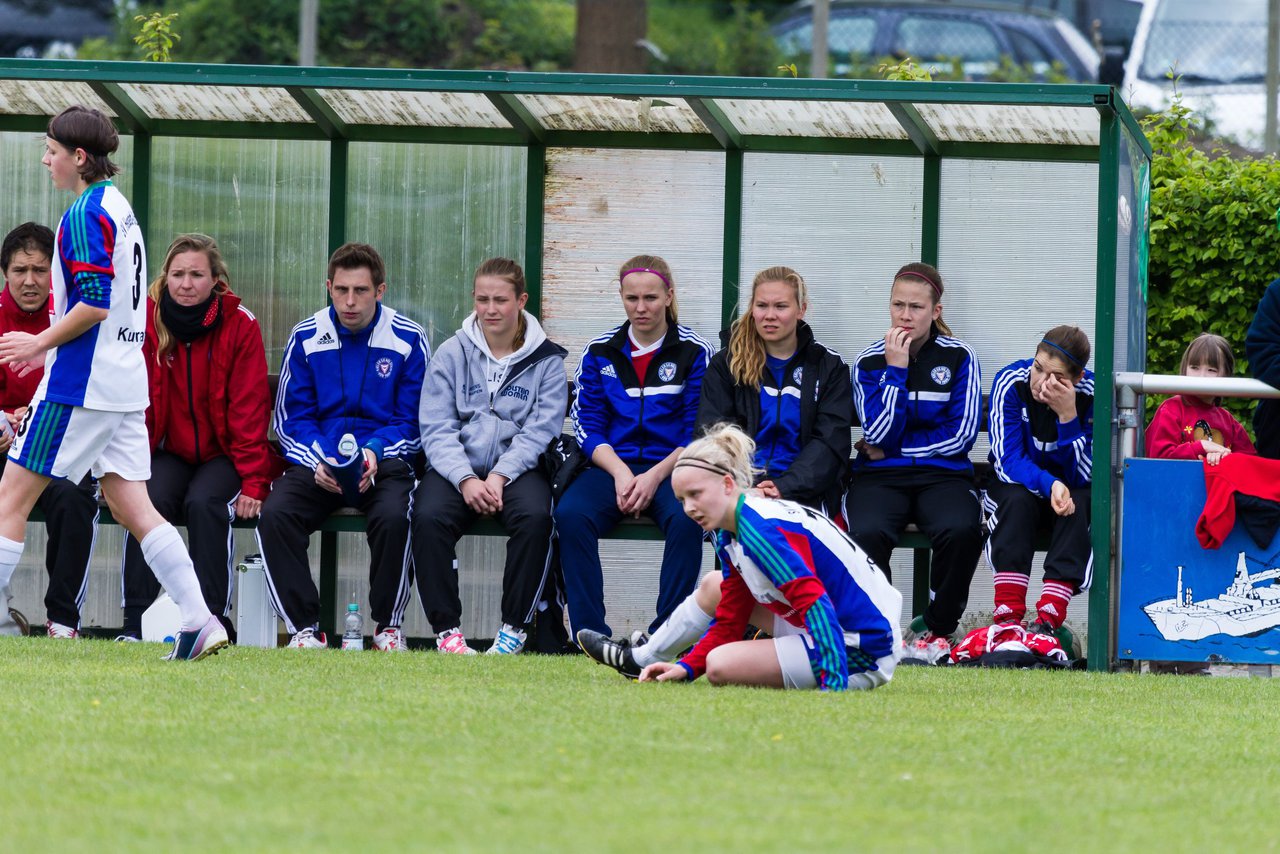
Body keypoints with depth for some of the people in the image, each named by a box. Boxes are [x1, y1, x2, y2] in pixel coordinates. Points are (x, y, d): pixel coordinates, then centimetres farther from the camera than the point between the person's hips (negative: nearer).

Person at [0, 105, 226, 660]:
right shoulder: (119, 208, 16)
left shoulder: (85, 214, -13)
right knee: (129, 504, 5)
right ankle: (199, 622, -5)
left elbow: (94, 303, -21)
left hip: (80, 384, -9)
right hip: (125, 383, 9)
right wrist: (51, 343, 22)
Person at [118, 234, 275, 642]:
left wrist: (254, 481, -13)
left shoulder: (240, 325, -7)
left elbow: (249, 409, -7)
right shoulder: (147, 319, -5)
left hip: (222, 454, -1)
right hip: (168, 451, 1)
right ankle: (135, 622, -27)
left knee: (204, 503, -30)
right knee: (149, 500, -28)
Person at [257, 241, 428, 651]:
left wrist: (375, 453, -17)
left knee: (394, 517, -35)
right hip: (317, 461, 2)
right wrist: (318, 461, -13)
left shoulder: (409, 340, 1)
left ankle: (388, 628, -13)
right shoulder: (305, 338, 6)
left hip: (383, 461, -2)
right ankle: (305, 629, -19)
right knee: (275, 514, -29)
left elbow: (413, 422, 3)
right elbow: (291, 419, 7)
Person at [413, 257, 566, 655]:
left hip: (517, 469, -1)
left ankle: (514, 629, -23)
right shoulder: (451, 354, 9)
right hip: (456, 468, 1)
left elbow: (540, 431, -3)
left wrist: (499, 477, -18)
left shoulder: (546, 361, 7)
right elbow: (436, 428, 0)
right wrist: (466, 480, -17)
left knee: (535, 516, -34)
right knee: (429, 517, -31)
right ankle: (446, 629, -24)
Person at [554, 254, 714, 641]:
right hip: (611, 465, 2)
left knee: (686, 519, -36)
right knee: (571, 515, -30)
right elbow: (588, 427, 7)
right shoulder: (599, 352, 11)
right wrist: (620, 473, -11)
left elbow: (698, 433, -1)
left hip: (671, 468, -2)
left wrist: (654, 477, -14)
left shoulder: (695, 352, 3)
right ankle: (589, 635, -30)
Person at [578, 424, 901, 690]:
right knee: (715, 587, 23)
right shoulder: (728, 536, 6)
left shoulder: (762, 529, -24)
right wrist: (686, 668, 0)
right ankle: (641, 659, 41)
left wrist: (834, 684, -40)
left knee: (721, 665, -22)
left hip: (861, 654, -11)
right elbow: (729, 621, 12)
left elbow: (816, 605, -33)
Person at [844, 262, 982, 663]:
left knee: (961, 529, -36)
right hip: (880, 478, 0)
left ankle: (937, 628, -13)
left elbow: (961, 435, -1)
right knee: (868, 533, -36)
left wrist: (890, 449, -2)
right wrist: (896, 370, -9)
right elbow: (880, 436, -4)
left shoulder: (959, 358, 5)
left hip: (942, 475, 0)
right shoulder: (870, 362, 6)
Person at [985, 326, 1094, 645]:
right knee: (1016, 499, -34)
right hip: (1014, 484, -1)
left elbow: (1083, 475, -19)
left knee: (1079, 503, -32)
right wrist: (1050, 485, -39)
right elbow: (1008, 461, -20)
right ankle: (1008, 616, -41)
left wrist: (1068, 415, -32)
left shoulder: (1091, 395, -18)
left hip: (1066, 489, 1)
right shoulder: (1011, 383, -19)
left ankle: (1049, 619, -41)